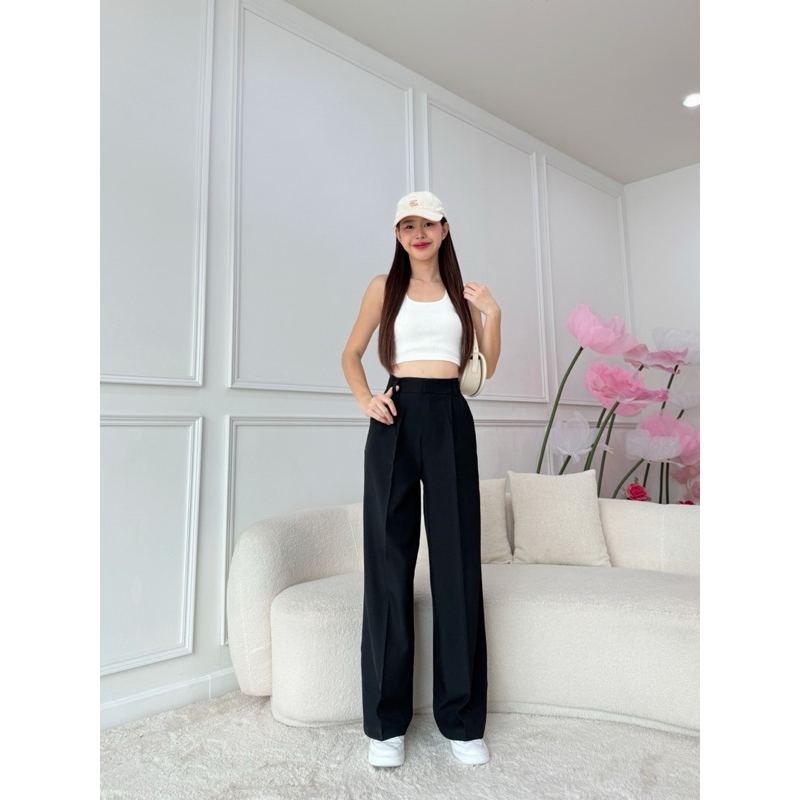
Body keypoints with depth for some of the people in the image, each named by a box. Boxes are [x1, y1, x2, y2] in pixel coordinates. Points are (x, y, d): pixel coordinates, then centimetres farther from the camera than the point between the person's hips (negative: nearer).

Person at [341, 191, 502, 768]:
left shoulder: (464, 291, 16)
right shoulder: (385, 287, 13)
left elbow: (486, 368, 15)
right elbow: (351, 354, 16)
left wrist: (492, 313, 1)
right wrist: (364, 398, -2)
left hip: (450, 420, 1)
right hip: (397, 419, -1)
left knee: (458, 563, 1)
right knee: (389, 563, 0)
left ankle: (463, 719, 16)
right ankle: (386, 721, 14)